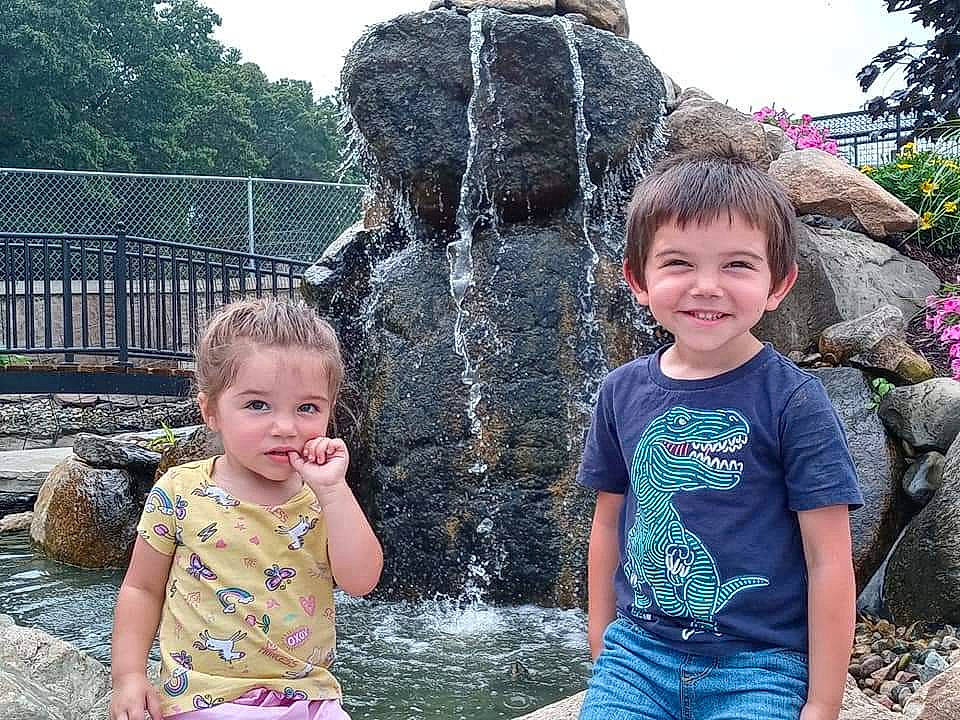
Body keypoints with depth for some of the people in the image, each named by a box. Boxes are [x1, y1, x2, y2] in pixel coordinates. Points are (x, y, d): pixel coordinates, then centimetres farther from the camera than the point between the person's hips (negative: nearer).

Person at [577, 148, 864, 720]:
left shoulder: (794, 401, -11)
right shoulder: (623, 391, 1)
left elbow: (829, 560, -9)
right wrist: (601, 641, 14)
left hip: (760, 668, -3)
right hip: (637, 655, 3)